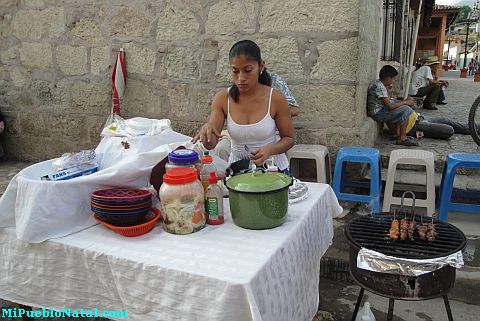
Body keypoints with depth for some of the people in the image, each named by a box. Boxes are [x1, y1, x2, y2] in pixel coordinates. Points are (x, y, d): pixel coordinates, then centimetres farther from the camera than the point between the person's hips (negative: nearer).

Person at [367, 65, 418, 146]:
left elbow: (389, 101, 14)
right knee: (406, 110, -13)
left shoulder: (378, 83, 10)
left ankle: (397, 134, 19)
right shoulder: (380, 87, -22)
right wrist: (405, 102, -11)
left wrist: (404, 101, 4)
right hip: (377, 114, -10)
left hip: (378, 110, 10)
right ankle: (402, 138, -5)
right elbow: (390, 106, -25)